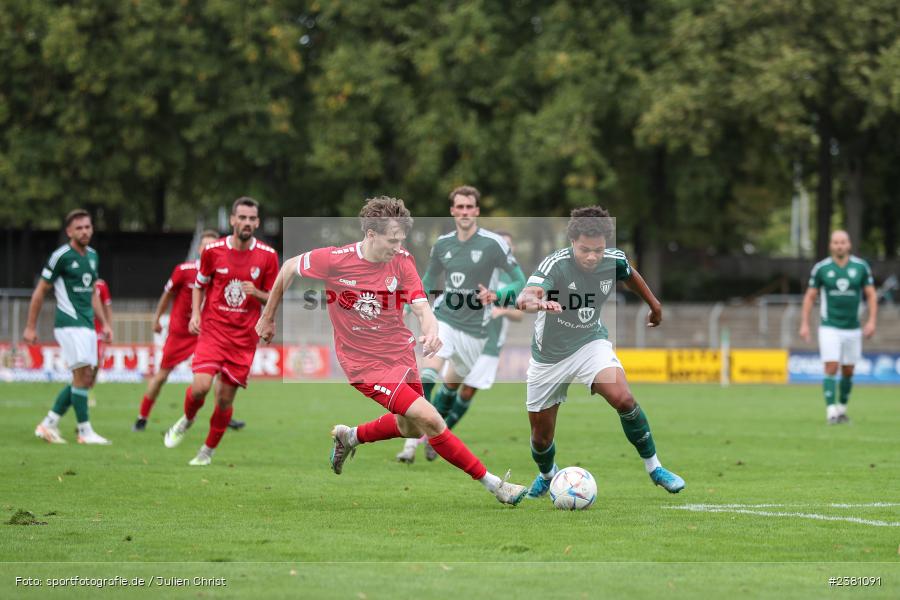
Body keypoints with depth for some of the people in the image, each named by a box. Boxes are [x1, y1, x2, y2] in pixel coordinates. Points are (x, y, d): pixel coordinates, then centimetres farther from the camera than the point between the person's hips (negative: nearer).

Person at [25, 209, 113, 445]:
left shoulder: (92, 256, 14)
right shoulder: (61, 256, -9)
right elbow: (40, 291, -4)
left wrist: (104, 323, 18)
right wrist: (30, 327, -4)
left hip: (87, 325, 8)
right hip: (69, 323, -8)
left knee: (85, 379, 6)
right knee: (82, 374, -13)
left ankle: (49, 423, 13)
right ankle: (85, 431, -8)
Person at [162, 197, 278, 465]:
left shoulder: (267, 256, -1)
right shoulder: (213, 251, -2)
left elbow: (274, 298, 7)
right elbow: (199, 284, 14)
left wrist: (256, 293, -15)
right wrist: (195, 314, -1)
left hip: (244, 337, 1)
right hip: (213, 330, -1)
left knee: (225, 397, 0)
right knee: (200, 386, -18)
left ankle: (208, 451, 20)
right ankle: (186, 421, 16)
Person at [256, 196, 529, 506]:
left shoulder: (402, 261, -8)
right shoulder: (335, 260, -17)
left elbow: (420, 306, -17)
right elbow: (290, 267, -1)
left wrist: (431, 330, -41)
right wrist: (268, 317, 7)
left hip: (400, 352, 6)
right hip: (365, 362, -6)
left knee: (410, 428, 22)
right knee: (430, 420, -16)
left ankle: (349, 436, 48)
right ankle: (492, 484, -7)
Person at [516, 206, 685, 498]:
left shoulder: (613, 261, -15)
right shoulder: (555, 265, -28)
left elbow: (629, 274, 12)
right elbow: (524, 299, -47)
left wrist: (654, 304, 25)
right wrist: (538, 302, -70)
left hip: (591, 342, 2)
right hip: (549, 355, -2)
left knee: (623, 399, -26)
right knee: (541, 437, 9)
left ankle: (653, 467, -7)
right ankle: (546, 476, 44)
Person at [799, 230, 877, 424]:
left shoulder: (861, 267, 0)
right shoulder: (821, 268, -2)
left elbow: (871, 295, 3)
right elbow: (809, 297, 4)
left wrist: (872, 321, -9)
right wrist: (804, 324, -2)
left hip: (853, 328, 2)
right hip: (829, 327, -2)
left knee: (848, 372, 8)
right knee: (831, 368, -13)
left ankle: (842, 409, 24)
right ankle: (831, 411, -15)